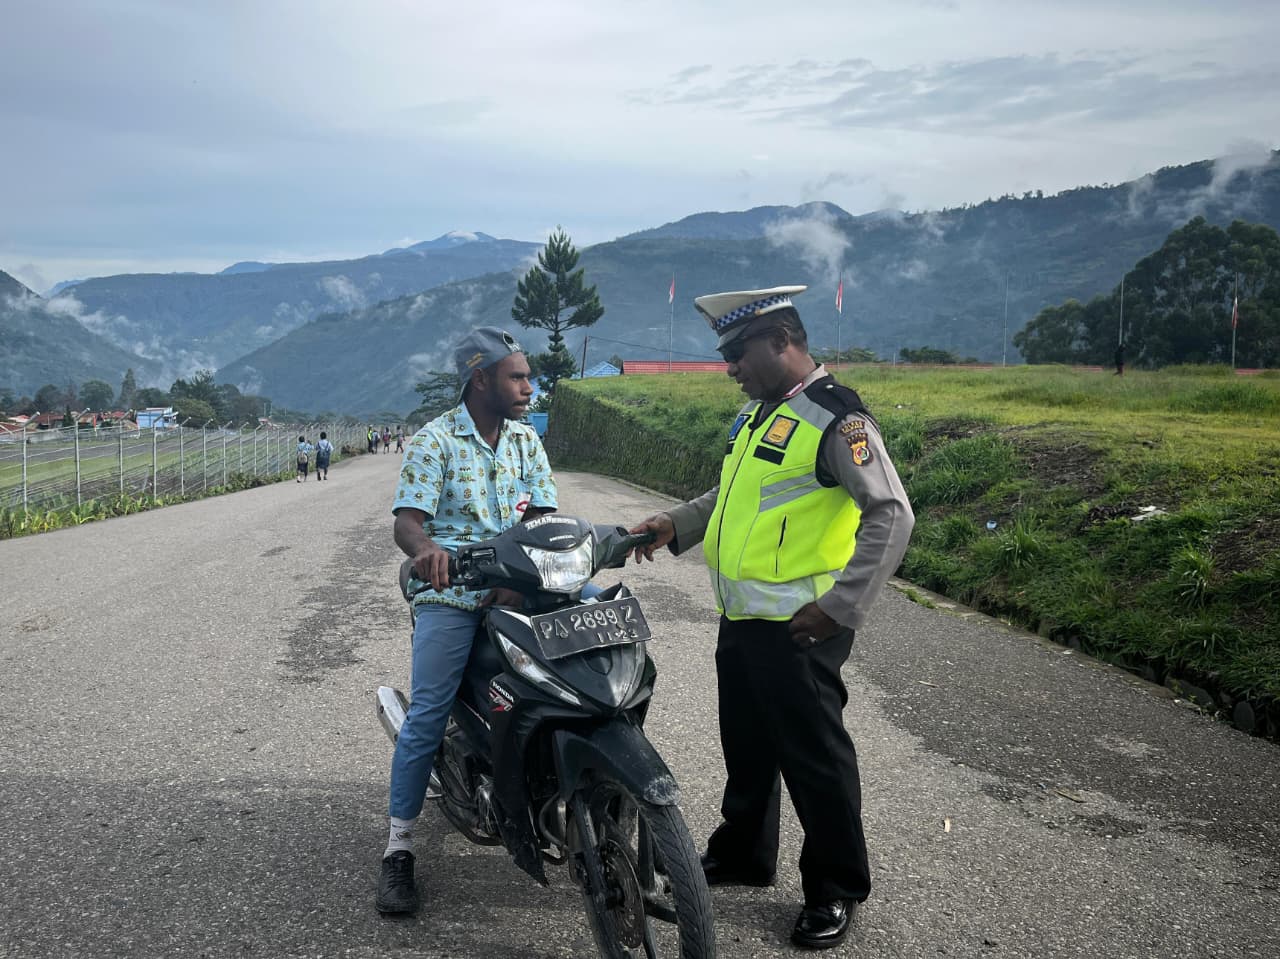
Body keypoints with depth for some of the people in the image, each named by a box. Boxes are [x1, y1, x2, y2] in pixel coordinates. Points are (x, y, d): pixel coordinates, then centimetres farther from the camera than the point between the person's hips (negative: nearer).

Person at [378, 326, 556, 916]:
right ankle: (398, 850, -2)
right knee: (427, 714, -10)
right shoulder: (435, 440, -2)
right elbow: (406, 519, -11)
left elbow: (542, 518, 4)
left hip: (515, 589, 5)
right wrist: (425, 546, -36)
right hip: (448, 589, -4)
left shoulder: (526, 440, 12)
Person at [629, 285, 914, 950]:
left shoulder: (835, 419, -17)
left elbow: (891, 515, -22)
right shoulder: (760, 412, 12)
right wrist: (677, 526, 10)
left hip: (797, 627, -9)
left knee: (813, 757, 3)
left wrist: (841, 606, -25)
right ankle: (744, 854, 39)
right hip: (742, 618, 9)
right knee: (746, 747, 21)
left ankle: (835, 889, 20)